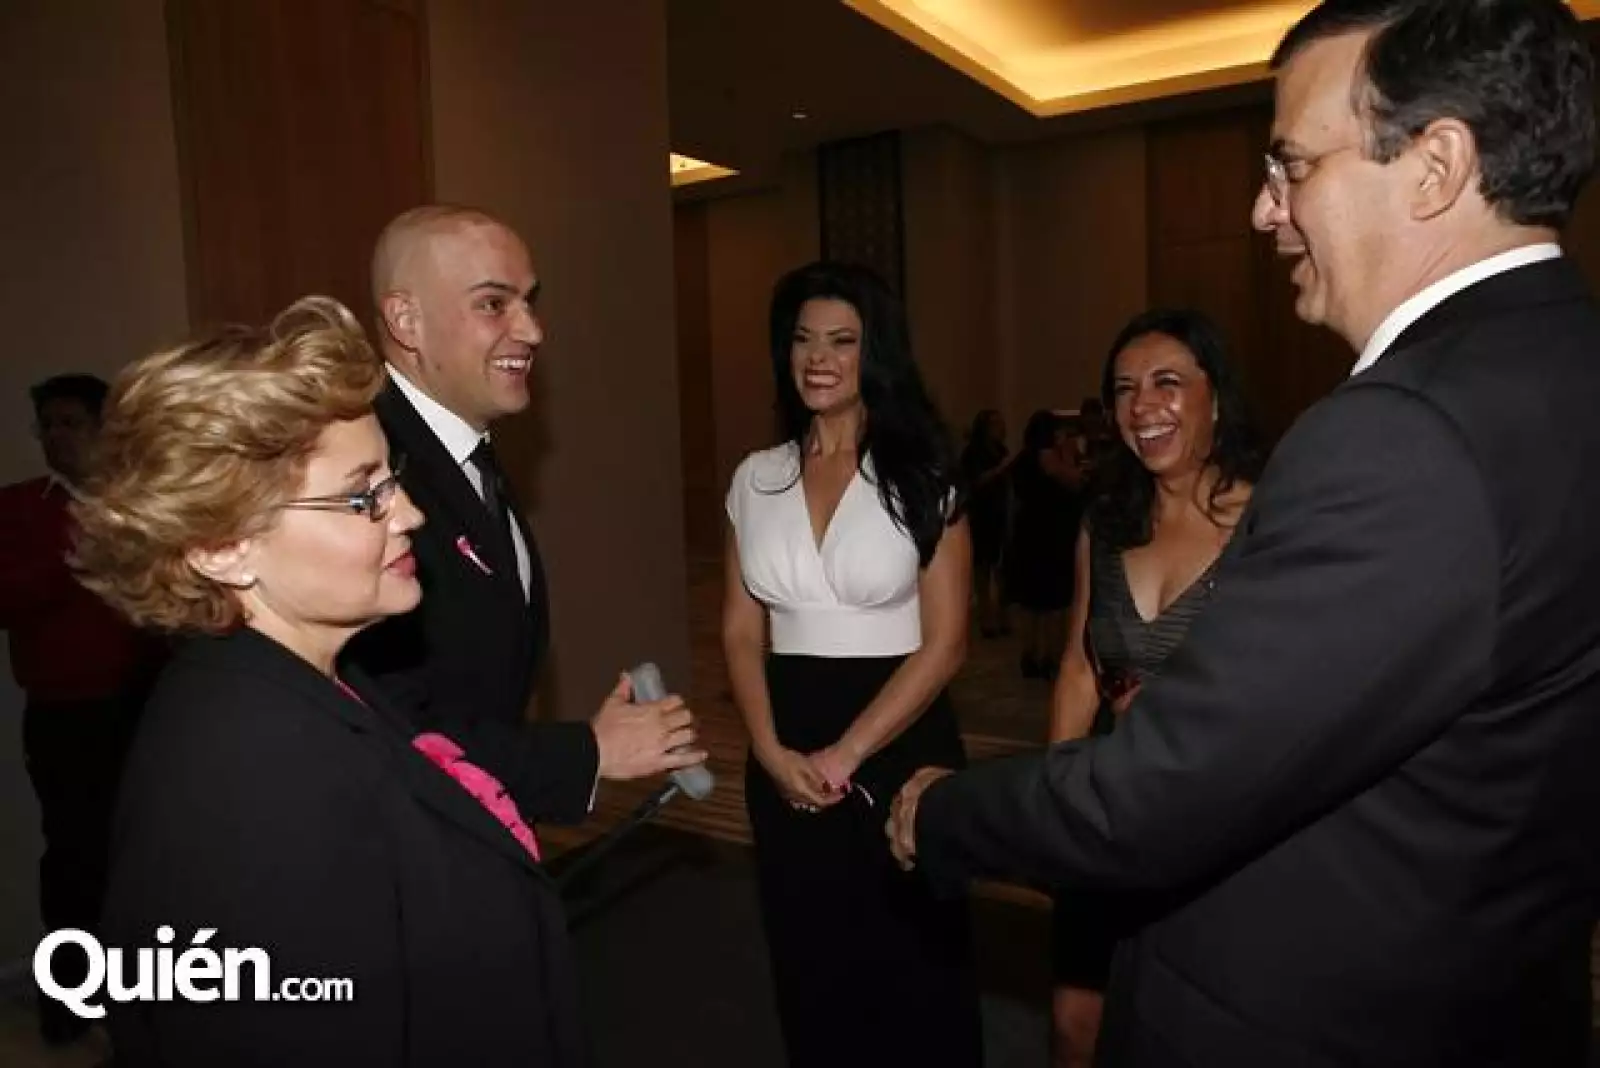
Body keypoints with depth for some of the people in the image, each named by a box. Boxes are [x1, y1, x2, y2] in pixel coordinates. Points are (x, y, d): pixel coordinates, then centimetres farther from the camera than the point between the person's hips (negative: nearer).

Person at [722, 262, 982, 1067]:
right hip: (787, 751, 3)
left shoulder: (922, 474, -6)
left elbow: (944, 643, -8)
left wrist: (846, 753, -14)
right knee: (810, 963, 18)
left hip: (900, 742, -3)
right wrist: (771, 750, -9)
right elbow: (741, 632, 5)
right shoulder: (757, 478, 4)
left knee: (913, 966, 11)